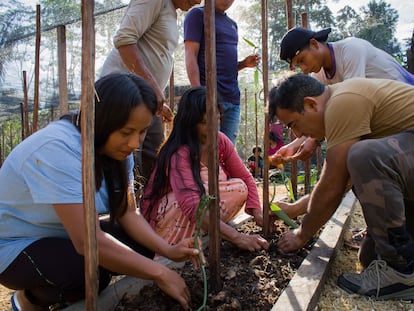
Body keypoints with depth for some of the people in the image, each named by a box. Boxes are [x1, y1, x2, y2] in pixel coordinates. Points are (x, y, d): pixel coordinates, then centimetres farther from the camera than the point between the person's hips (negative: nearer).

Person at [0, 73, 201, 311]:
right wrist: (159, 273, -31)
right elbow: (88, 242, -36)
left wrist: (168, 250, -25)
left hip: (65, 236, 7)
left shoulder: (117, 148, -8)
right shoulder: (59, 149, -32)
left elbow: (128, 213, -9)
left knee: (142, 247, -11)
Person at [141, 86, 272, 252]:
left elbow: (245, 178, -3)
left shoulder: (221, 140, -9)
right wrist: (236, 237, -45)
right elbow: (191, 206, -40)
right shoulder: (179, 153, -29)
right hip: (163, 217, -6)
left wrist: (257, 213, -20)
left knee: (239, 187, -12)